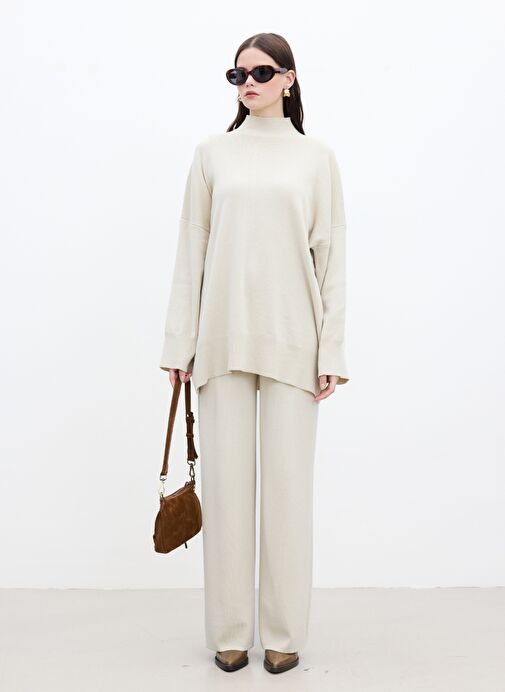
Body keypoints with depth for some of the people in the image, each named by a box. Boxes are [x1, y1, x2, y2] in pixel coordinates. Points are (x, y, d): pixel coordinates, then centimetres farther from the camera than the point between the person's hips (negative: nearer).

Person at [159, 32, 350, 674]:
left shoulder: (316, 156, 7)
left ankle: (284, 633, 16)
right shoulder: (212, 152, 9)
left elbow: (331, 255, 3)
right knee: (225, 480, 4)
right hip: (223, 337, 1)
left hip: (290, 339, -1)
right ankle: (230, 631, 17)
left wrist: (331, 352, -3)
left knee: (288, 481, 2)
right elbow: (191, 251, 7)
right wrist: (180, 344, 1)